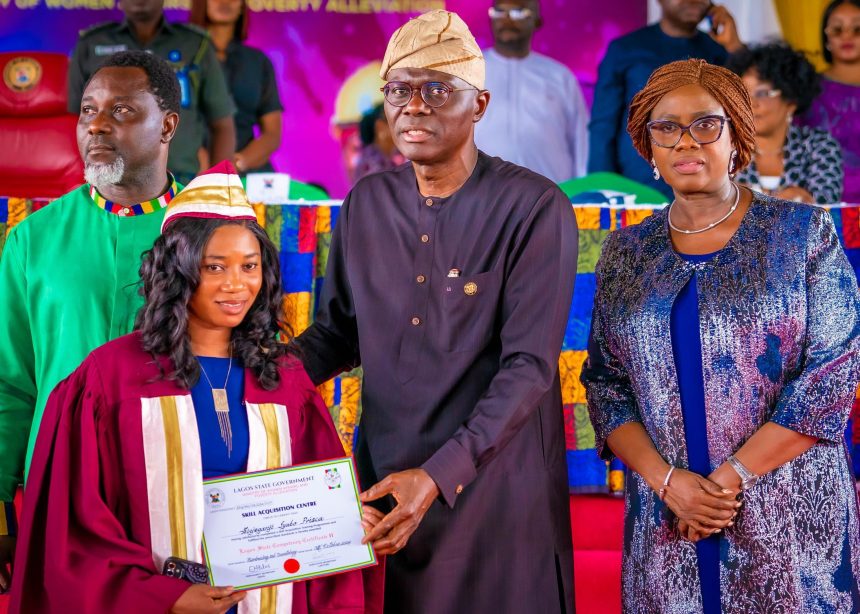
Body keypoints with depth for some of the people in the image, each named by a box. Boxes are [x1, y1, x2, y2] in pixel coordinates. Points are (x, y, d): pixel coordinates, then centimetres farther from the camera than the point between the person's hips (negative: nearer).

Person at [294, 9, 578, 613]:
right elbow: (337, 331, 14)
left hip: (495, 489, -4)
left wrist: (439, 476, -27)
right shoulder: (367, 202, 6)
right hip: (381, 482, 5)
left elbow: (529, 367, -17)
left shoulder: (534, 207, -11)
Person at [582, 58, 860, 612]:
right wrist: (668, 481, -11)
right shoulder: (626, 253, 7)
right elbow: (604, 382, 4)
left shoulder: (803, 233, -2)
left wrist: (730, 478, -13)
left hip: (789, 520, -2)